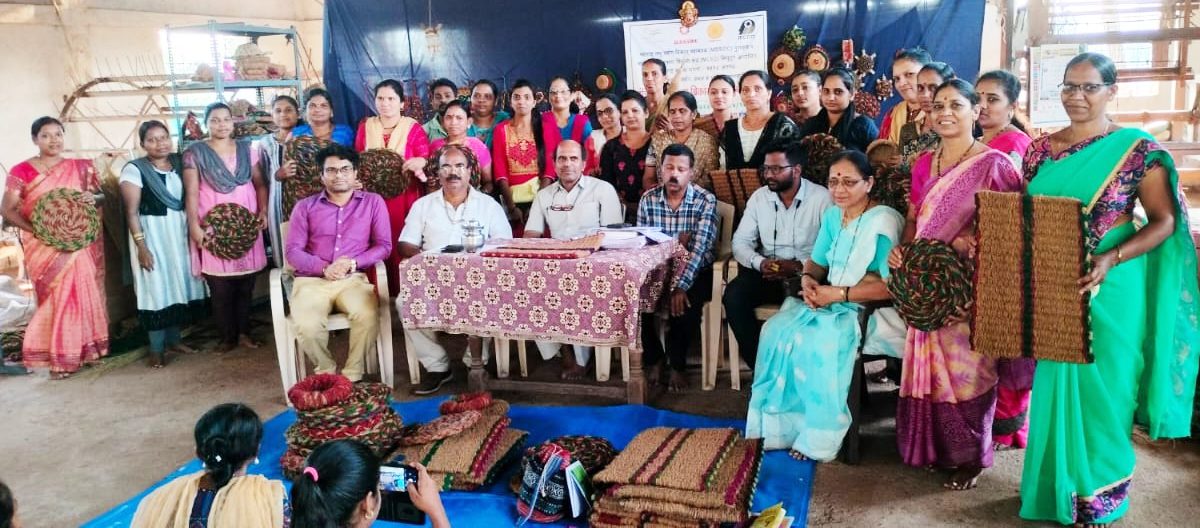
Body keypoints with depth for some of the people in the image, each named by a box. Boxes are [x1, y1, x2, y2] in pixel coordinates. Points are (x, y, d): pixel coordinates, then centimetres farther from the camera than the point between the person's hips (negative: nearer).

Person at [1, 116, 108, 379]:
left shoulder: (80, 168, 7)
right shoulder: (22, 171, -2)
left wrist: (93, 199, -12)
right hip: (45, 247, -3)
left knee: (84, 293, 3)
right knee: (58, 296, -2)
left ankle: (83, 348, 16)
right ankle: (62, 356, 8)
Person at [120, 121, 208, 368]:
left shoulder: (179, 162, 6)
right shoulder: (134, 169, -8)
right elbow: (132, 211, -10)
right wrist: (141, 245, -15)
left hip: (180, 231, 5)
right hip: (152, 234, -5)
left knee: (179, 281, 10)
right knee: (156, 287, -1)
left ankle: (173, 338, 24)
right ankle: (156, 348, 8)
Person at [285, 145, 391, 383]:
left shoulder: (373, 202, 13)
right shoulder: (305, 206, 14)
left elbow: (384, 245, 6)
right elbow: (293, 251, 6)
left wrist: (354, 262, -11)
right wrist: (324, 268, -12)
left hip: (354, 279, -1)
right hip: (312, 280, 1)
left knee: (367, 316, -33)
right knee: (307, 326, -29)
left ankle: (352, 374, -11)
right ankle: (326, 371, 1)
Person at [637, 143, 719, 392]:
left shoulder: (706, 201, -10)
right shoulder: (648, 200, 0)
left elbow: (700, 248, -21)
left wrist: (681, 286, -31)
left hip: (695, 272, -2)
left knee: (684, 304, -31)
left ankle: (677, 365, -5)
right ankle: (654, 359, 1)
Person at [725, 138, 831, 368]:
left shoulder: (822, 198, -5)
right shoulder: (759, 197, 8)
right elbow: (740, 242, 5)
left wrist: (799, 266, -23)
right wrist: (760, 262, -15)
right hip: (766, 273, 4)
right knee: (734, 295, -25)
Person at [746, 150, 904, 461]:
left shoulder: (884, 221, -14)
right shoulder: (832, 216, 10)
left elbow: (891, 286, -20)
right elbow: (816, 262, 14)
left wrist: (839, 294, -22)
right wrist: (808, 281, -10)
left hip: (868, 311, -7)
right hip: (828, 303, 7)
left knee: (817, 341, -31)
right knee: (777, 329, -16)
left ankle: (820, 437, -14)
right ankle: (783, 424, -7)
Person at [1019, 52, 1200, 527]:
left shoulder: (1138, 149, -7)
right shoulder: (1041, 149, 6)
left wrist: (1111, 259, -23)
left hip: (1109, 291, -4)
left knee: (1101, 388, 5)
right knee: (1054, 385, 13)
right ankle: (1058, 485, 29)